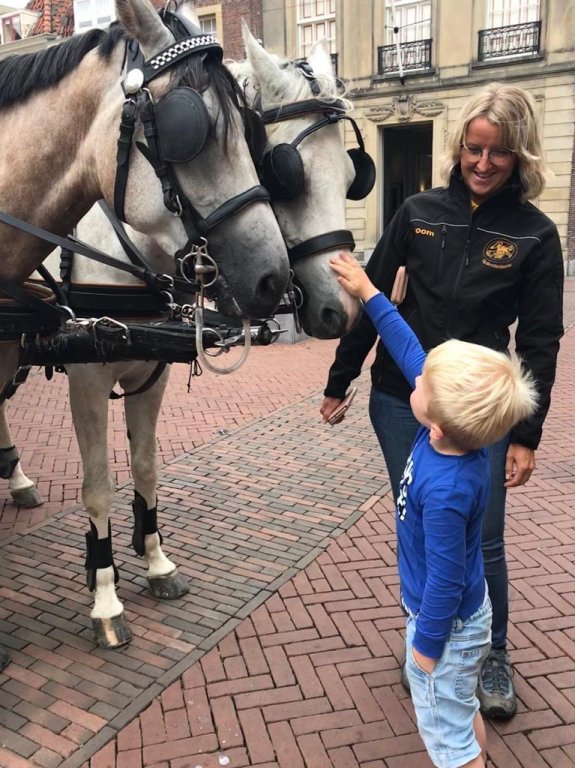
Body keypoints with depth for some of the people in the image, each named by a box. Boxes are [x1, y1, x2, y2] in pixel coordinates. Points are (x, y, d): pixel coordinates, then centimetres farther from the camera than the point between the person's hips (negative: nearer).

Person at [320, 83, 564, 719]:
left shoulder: (535, 235, -4)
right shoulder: (419, 213, -1)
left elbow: (539, 343, -4)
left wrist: (526, 435, -7)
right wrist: (339, 382, 4)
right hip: (400, 400, 2)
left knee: (480, 541, 6)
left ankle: (493, 655, 32)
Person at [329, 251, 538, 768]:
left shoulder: (445, 491, -38)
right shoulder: (461, 430, -15)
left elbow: (446, 579, -27)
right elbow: (409, 350, -6)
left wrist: (426, 644, -13)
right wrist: (368, 293, 0)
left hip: (447, 625, -8)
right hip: (470, 610, 8)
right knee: (464, 708, 30)